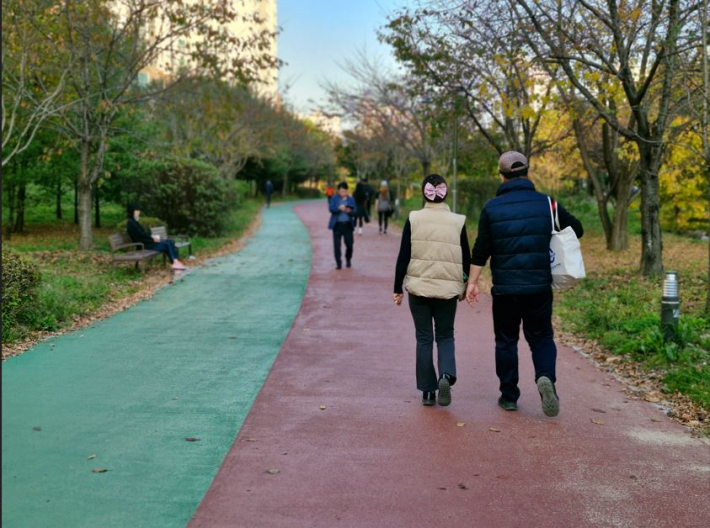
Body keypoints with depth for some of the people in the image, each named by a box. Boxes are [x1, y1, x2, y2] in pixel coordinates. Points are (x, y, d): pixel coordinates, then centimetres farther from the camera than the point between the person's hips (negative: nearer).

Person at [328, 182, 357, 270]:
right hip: (337, 225, -1)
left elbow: (355, 211, 2)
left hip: (348, 225, 1)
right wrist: (339, 208, -26)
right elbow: (331, 209, -8)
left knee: (349, 244, 1)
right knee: (337, 245, -2)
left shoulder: (351, 199, 8)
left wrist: (349, 211, -19)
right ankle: (338, 263, 6)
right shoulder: (334, 199, 5)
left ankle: (348, 260, 25)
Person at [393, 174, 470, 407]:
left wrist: (398, 288, 5)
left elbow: (403, 256, -3)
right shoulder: (457, 222, -2)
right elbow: (466, 259, 3)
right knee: (445, 335, 15)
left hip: (418, 287, 0)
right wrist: (466, 287, 17)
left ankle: (427, 391, 12)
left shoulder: (413, 219, -4)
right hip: (448, 289, 0)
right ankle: (446, 375, -11)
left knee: (424, 337, 11)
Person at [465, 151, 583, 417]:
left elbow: (481, 250, -2)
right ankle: (546, 377, -13)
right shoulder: (546, 203, -1)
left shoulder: (491, 208, -3)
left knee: (506, 341, 13)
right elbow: (577, 229, 7)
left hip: (505, 288, 0)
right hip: (540, 287, 1)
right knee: (541, 337, 13)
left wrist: (472, 281, 6)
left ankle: (509, 396, 18)